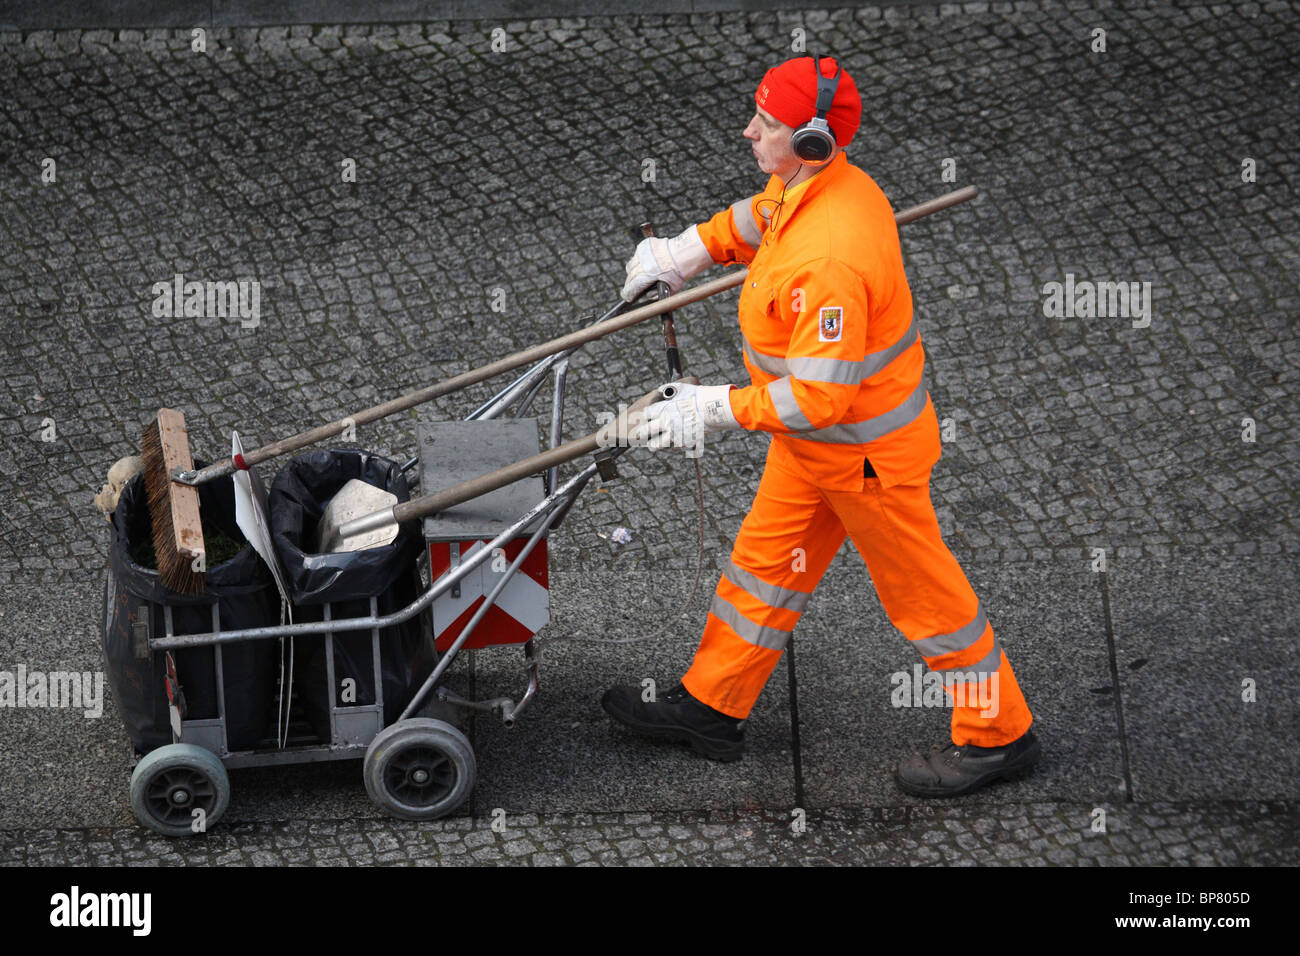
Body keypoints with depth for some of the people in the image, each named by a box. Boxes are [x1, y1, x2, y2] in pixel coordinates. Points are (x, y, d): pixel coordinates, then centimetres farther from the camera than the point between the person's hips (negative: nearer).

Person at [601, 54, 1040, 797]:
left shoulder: (827, 259, -36)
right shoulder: (834, 183, -6)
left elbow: (820, 395, -33)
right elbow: (760, 215, 20)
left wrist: (715, 410, -26)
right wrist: (687, 252, 16)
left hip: (866, 452, -10)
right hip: (812, 439, 10)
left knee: (923, 590, 7)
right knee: (766, 560, 20)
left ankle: (999, 735, 25)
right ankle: (713, 707, 35)